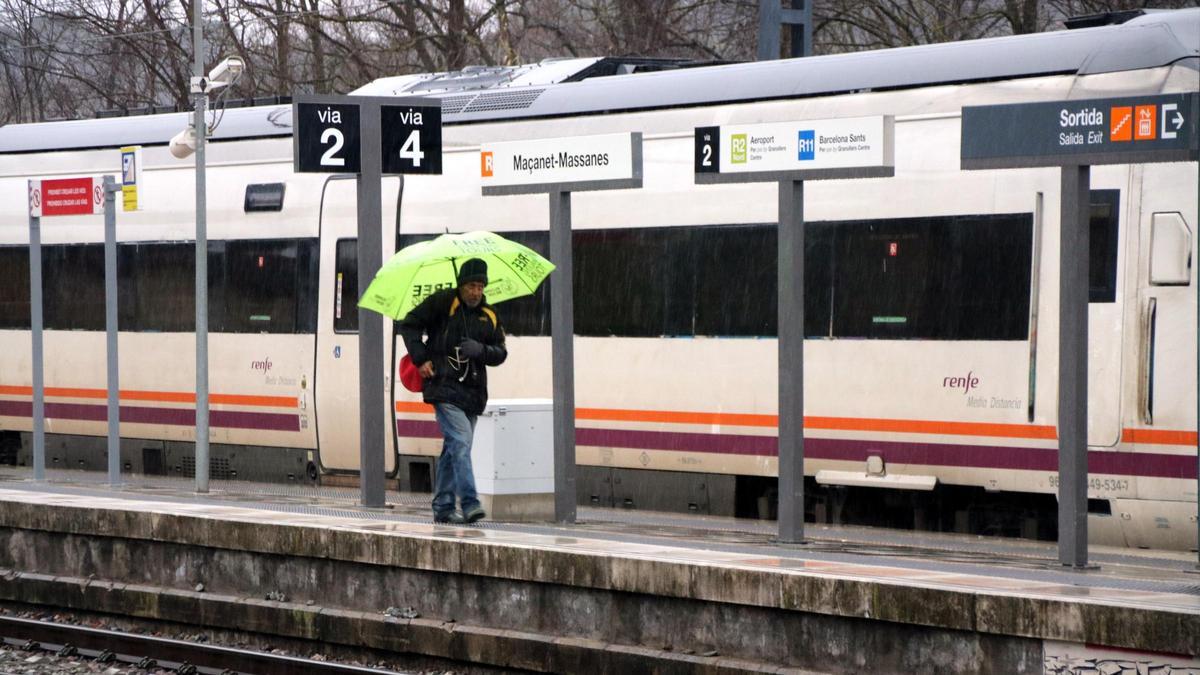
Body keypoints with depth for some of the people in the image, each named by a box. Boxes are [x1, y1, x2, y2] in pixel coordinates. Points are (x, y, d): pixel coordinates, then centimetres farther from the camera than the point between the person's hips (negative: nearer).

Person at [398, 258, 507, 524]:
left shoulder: (489, 315, 14)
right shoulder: (442, 302, 0)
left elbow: (500, 353, 15)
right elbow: (409, 325, 4)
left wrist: (481, 350, -7)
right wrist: (420, 359, -6)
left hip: (472, 392, 6)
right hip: (444, 387, -6)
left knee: (452, 449, 11)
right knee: (461, 442, -18)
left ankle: (443, 507, 17)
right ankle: (469, 503, -24)